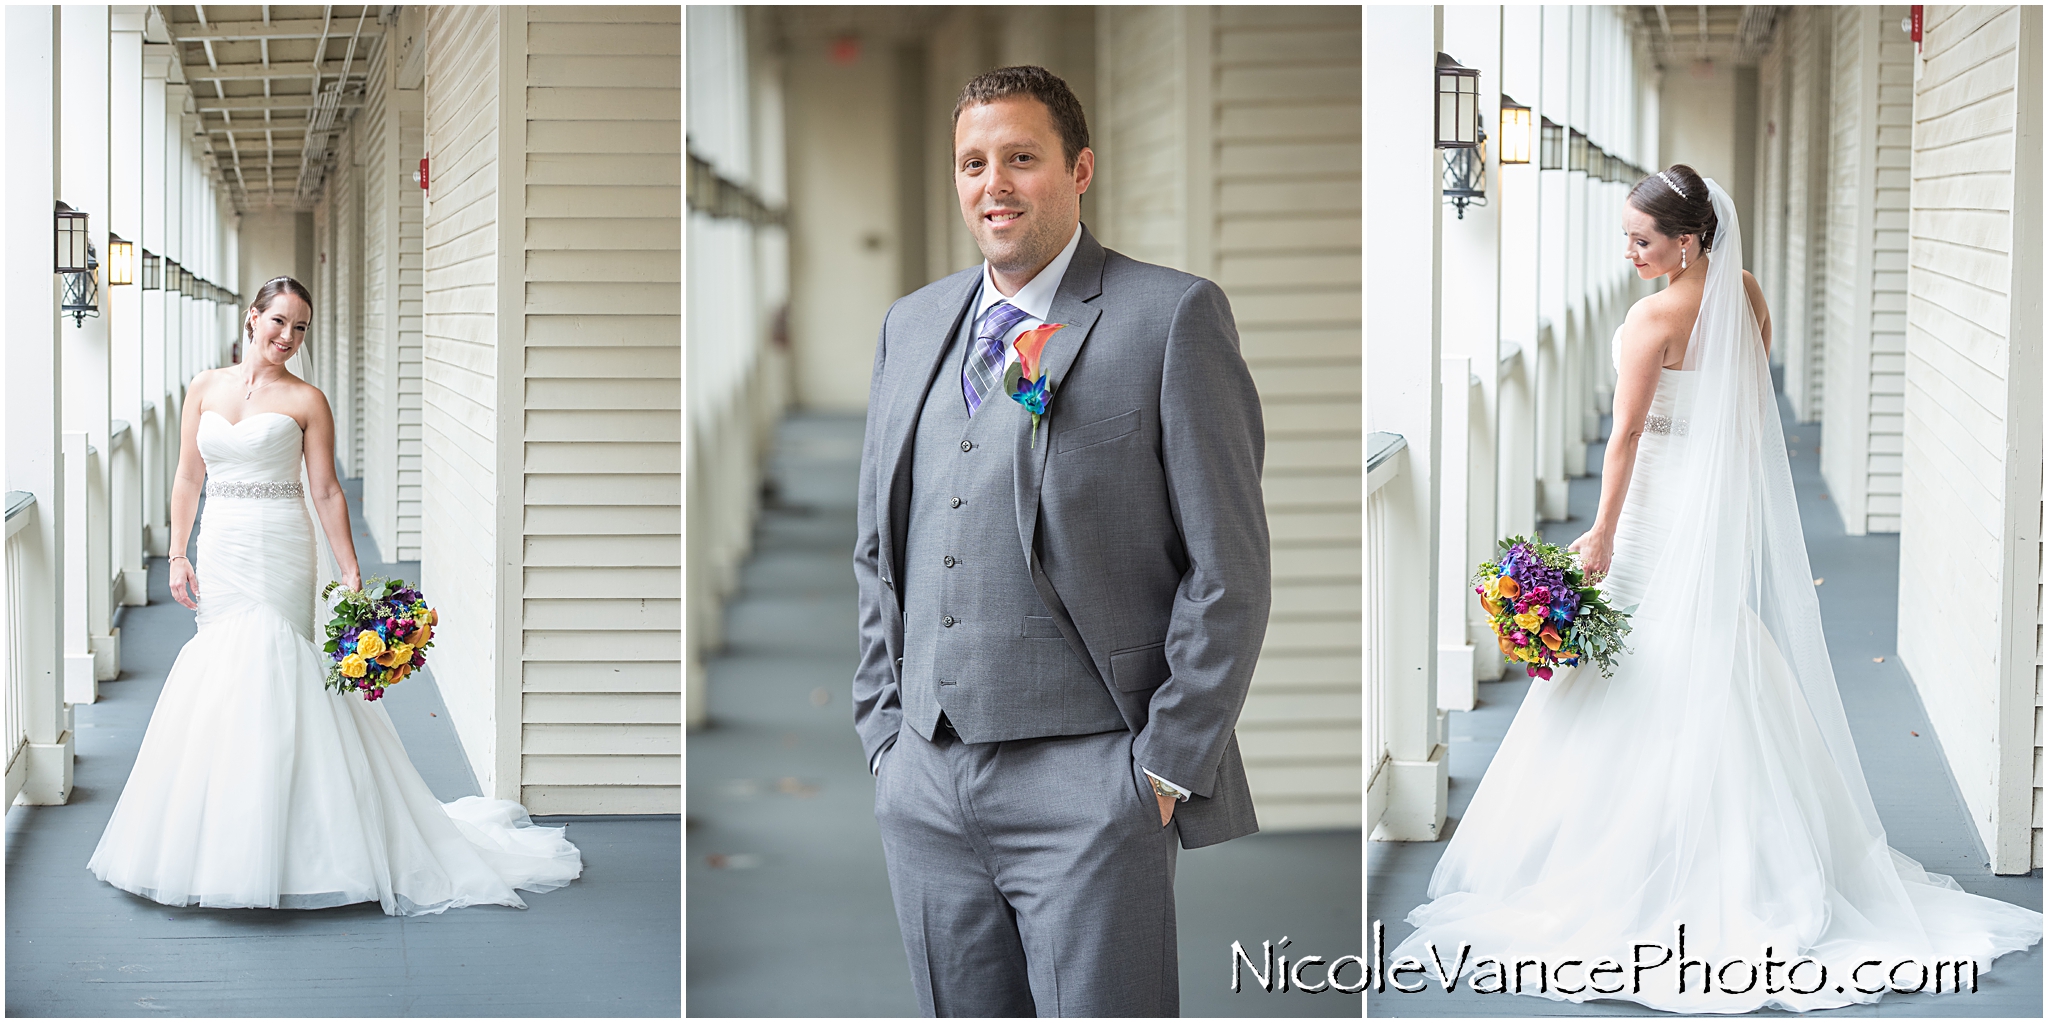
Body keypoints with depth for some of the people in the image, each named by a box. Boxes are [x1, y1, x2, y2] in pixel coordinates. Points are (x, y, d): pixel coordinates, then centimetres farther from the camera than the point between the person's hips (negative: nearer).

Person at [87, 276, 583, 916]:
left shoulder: (306, 401, 0)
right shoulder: (206, 389, 10)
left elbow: (326, 492, -2)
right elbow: (188, 479, 13)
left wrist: (351, 573, -7)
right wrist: (177, 555, 4)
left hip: (279, 555, -4)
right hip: (220, 554, 4)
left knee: (271, 680, -8)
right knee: (216, 686, 4)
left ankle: (267, 848, -2)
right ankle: (222, 845, 15)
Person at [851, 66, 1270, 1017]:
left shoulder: (1171, 316, -3)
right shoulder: (911, 324, 15)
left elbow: (1230, 565, -6)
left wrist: (1169, 764, -9)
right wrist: (884, 732, 12)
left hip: (1090, 786, -5)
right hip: (924, 786, 5)